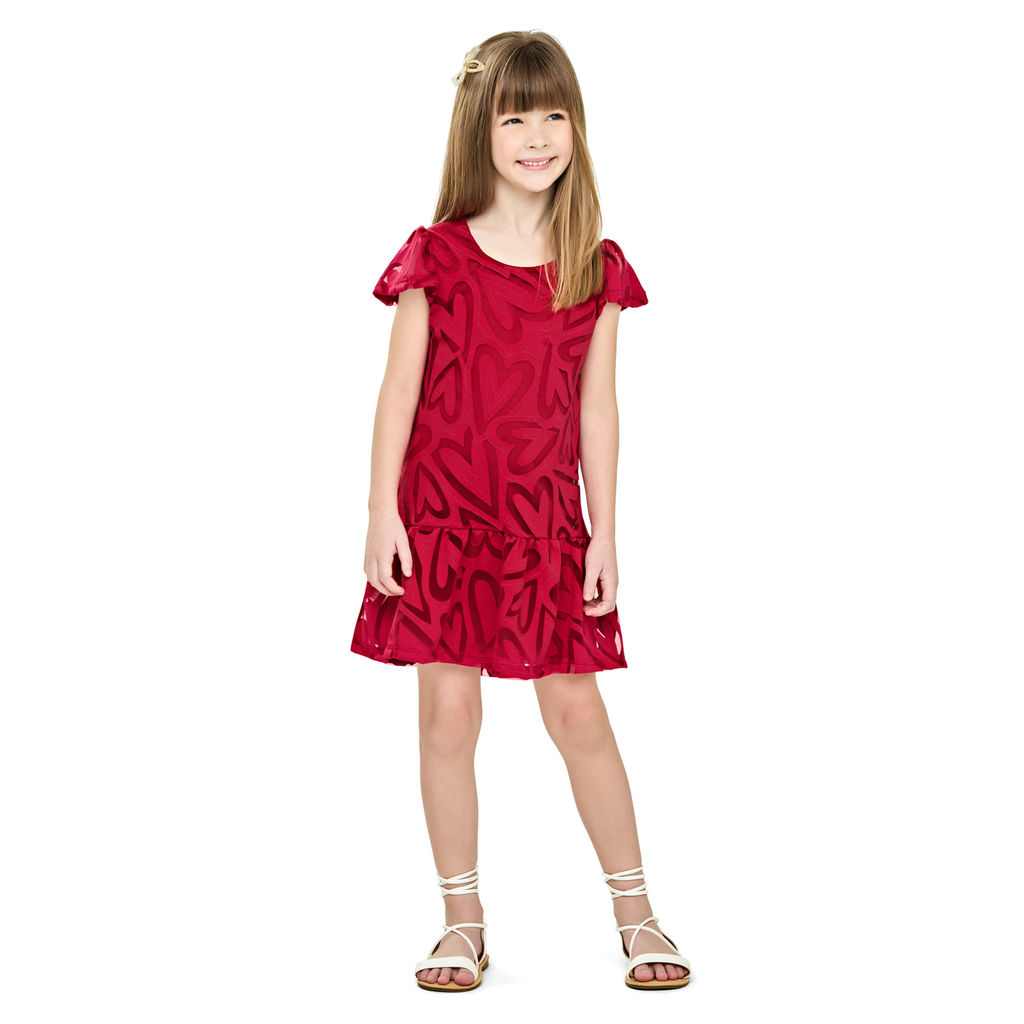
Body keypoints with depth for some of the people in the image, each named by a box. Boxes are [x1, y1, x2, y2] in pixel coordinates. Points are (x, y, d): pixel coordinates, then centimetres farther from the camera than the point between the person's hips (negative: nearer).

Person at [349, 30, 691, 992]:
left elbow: (597, 407, 4)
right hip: (441, 514, 0)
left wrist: (604, 531, 1)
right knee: (448, 712, 2)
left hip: (546, 520, 1)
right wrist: (382, 514, -6)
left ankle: (636, 915, 17)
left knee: (577, 712, 3)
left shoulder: (594, 266, 3)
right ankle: (463, 922, 17)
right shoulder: (437, 256, -2)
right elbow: (399, 390, -1)